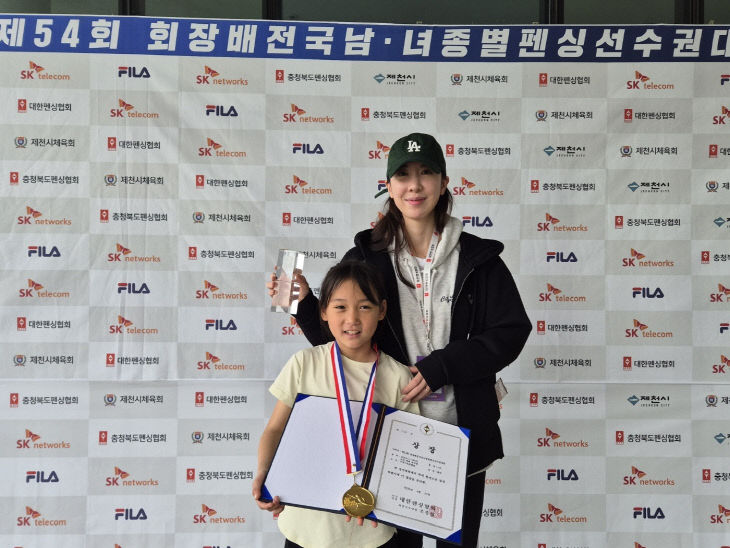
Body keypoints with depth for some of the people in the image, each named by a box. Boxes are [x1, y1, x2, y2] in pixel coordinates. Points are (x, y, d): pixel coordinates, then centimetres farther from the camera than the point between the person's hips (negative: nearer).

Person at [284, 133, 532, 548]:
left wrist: (440, 366, -16)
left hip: (462, 433, 0)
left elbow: (511, 332, -7)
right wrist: (305, 303, -13)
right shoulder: (366, 258, 1)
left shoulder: (476, 257, -1)